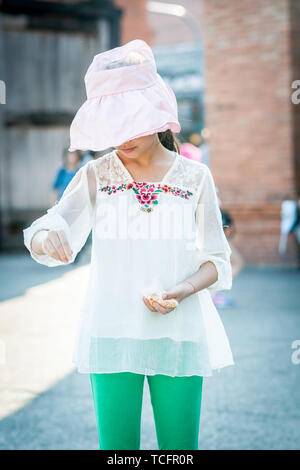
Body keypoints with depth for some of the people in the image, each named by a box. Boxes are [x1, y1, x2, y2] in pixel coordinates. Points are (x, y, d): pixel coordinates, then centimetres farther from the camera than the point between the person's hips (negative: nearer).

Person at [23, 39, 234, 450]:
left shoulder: (195, 178, 1)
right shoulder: (96, 176, 2)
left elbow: (216, 260, 5)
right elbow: (40, 240, -3)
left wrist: (181, 291, -15)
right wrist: (47, 237, -27)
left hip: (179, 334, 0)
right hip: (111, 335, 0)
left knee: (179, 445, 6)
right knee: (116, 444, 4)